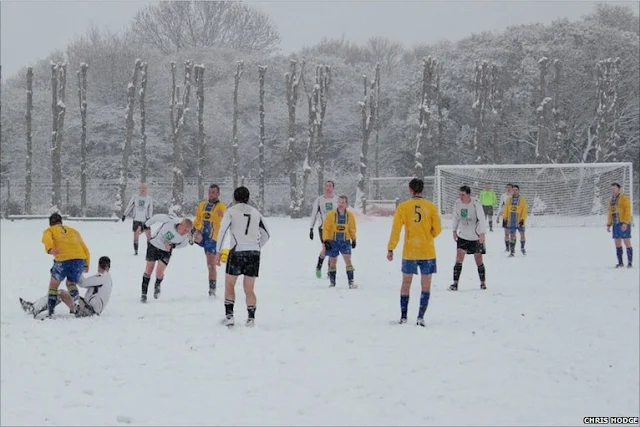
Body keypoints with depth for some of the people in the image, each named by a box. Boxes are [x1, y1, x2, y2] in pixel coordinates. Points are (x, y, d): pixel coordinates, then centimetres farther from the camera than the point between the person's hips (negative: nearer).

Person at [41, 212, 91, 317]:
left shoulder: (49, 231, 20)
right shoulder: (73, 231, 31)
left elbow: (47, 239, -6)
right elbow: (85, 248, 26)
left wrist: (50, 249, -25)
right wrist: (86, 264, 34)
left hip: (62, 259, -3)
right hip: (79, 259, 3)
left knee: (54, 283, 17)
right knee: (71, 282, 22)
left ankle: (51, 311, 9)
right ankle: (75, 295, -9)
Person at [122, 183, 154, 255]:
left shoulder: (149, 198, 3)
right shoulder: (135, 197, 3)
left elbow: (150, 209, 3)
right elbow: (129, 206, 9)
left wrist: (149, 218, -9)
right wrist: (124, 215, 6)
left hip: (145, 220, 0)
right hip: (136, 219, 0)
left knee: (149, 235, -10)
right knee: (136, 236, 0)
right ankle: (135, 251, 9)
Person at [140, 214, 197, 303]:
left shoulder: (187, 236, -25)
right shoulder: (169, 221, -33)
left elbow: (183, 244, -2)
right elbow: (157, 217, -14)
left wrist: (172, 246, -20)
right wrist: (145, 225, 0)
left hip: (166, 251, 1)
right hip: (154, 245, -1)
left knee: (159, 273, -11)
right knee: (148, 270, 2)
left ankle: (157, 285, 24)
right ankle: (144, 294, 16)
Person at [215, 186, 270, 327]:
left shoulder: (231, 211, 4)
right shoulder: (255, 212, 16)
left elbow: (222, 231, -7)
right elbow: (266, 235, 20)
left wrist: (218, 252, -3)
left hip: (237, 251, -3)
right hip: (254, 253, 3)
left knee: (229, 284, 11)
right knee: (249, 289, 10)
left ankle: (229, 316, 3)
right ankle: (251, 317, 0)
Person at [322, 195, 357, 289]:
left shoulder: (350, 215, 0)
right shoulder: (330, 214, -7)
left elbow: (352, 228, 13)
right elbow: (326, 228, -5)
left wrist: (353, 240, 16)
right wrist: (326, 240, -11)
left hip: (345, 241, 1)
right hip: (333, 241, -1)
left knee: (348, 260, -11)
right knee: (332, 262, 7)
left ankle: (351, 282, -9)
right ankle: (332, 282, 21)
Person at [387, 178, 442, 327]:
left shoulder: (403, 207, -4)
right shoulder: (430, 207, -3)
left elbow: (396, 229, -6)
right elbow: (437, 229, 0)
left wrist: (390, 249, -1)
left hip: (409, 252, 0)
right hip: (427, 252, 0)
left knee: (406, 283, 12)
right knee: (426, 285, 7)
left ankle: (403, 317, 12)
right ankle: (420, 317, -2)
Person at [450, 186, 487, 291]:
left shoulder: (476, 205, -17)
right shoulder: (457, 203, -3)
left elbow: (482, 219, -19)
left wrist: (482, 234, -27)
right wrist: (454, 231, 14)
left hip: (476, 237, -3)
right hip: (463, 236, 3)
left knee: (478, 260, 5)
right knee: (459, 259, -8)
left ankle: (482, 283, 20)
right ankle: (455, 283, -8)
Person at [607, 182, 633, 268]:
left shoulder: (624, 198, -9)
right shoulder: (612, 200, 15)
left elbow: (627, 211, -15)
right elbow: (610, 214, 20)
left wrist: (625, 223, -24)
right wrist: (609, 225, 12)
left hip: (624, 224, -8)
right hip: (616, 224, 8)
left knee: (627, 242, -8)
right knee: (617, 243, 5)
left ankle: (630, 262, -5)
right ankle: (620, 262, 11)